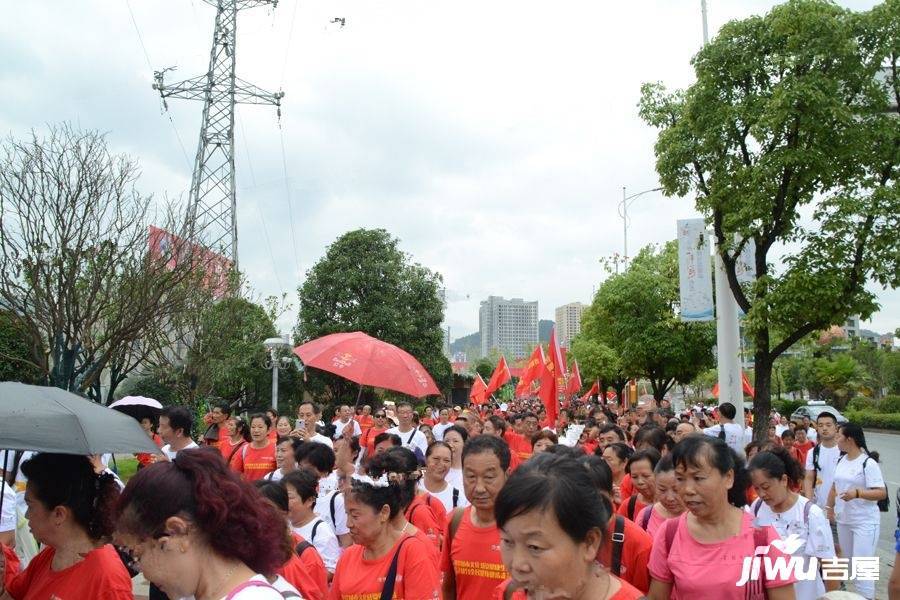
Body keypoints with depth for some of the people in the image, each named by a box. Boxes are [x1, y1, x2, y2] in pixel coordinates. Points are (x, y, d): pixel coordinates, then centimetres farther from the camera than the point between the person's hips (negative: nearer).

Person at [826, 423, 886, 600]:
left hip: (864, 522, -8)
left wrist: (857, 493, -31)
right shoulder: (841, 460, 7)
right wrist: (829, 507, 16)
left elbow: (882, 493, -19)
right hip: (843, 520, 8)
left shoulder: (868, 463, -16)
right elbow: (835, 486, 17)